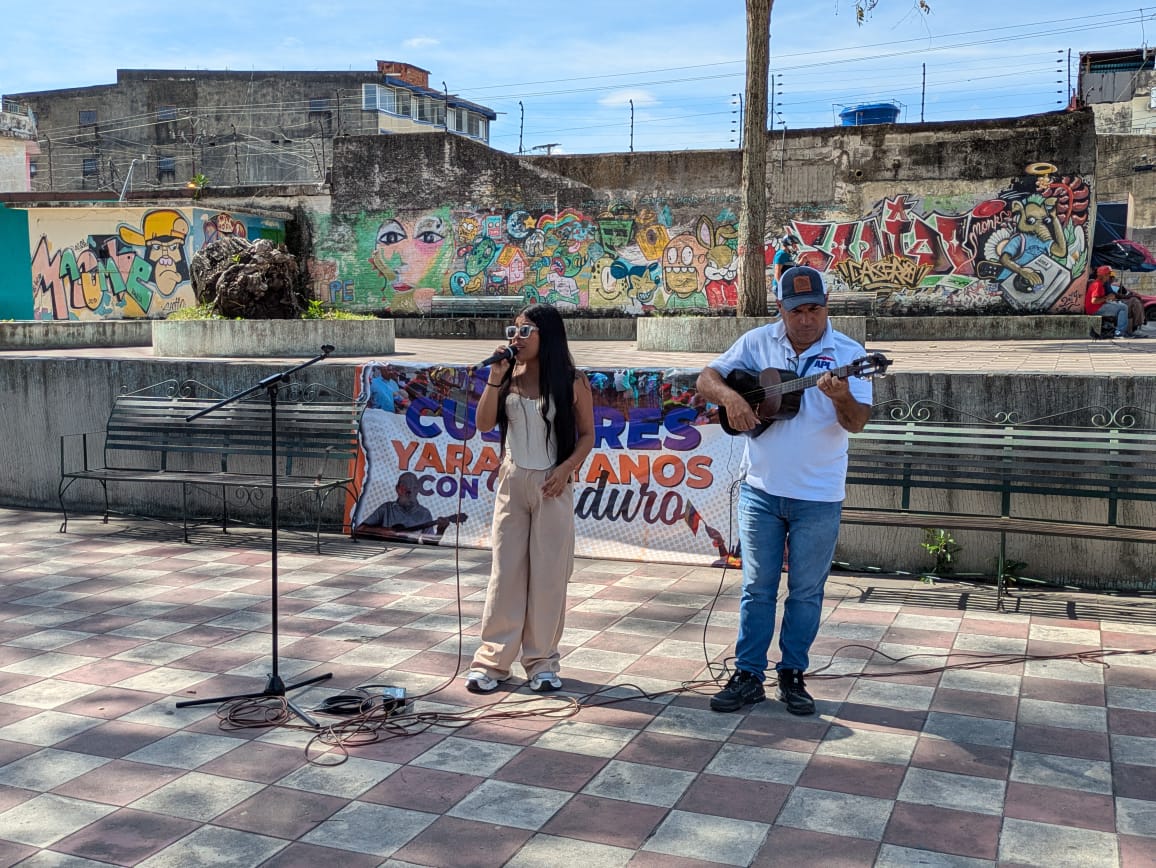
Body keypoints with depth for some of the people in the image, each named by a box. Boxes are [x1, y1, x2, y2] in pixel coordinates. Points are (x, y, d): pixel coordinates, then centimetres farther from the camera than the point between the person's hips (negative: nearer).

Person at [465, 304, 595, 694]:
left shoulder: (573, 382, -3)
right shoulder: (509, 376, 3)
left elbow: (587, 435, 2)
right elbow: (484, 423, -2)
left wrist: (566, 468, -13)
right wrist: (494, 379, -11)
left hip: (552, 485, -2)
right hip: (512, 481, 2)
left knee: (548, 572, 3)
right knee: (505, 569, 4)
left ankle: (542, 660, 14)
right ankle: (493, 658, 10)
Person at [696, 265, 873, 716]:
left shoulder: (848, 353, -6)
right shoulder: (757, 342, 0)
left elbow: (857, 422, -13)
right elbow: (707, 377, 1)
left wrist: (842, 398, -35)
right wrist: (729, 395, -20)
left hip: (818, 496, -1)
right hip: (761, 489, 1)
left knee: (806, 590, 10)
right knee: (757, 586, 9)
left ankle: (792, 674, 24)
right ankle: (748, 675, 18)